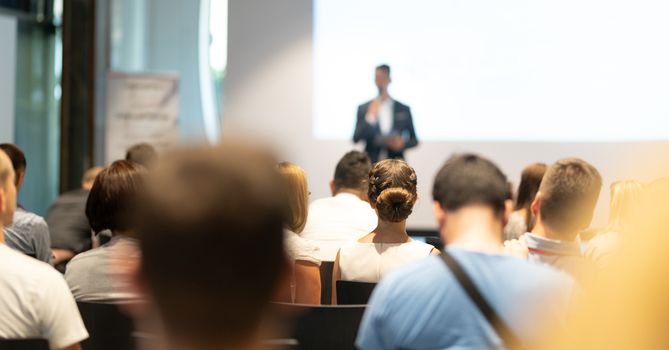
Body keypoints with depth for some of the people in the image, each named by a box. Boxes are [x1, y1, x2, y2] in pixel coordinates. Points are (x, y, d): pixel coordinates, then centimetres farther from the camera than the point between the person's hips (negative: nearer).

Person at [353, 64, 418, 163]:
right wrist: (370, 117, -10)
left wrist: (402, 143, -7)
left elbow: (414, 140, 14)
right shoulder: (363, 109, 8)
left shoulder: (403, 109, 9)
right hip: (371, 165, 0)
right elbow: (356, 139, 1)